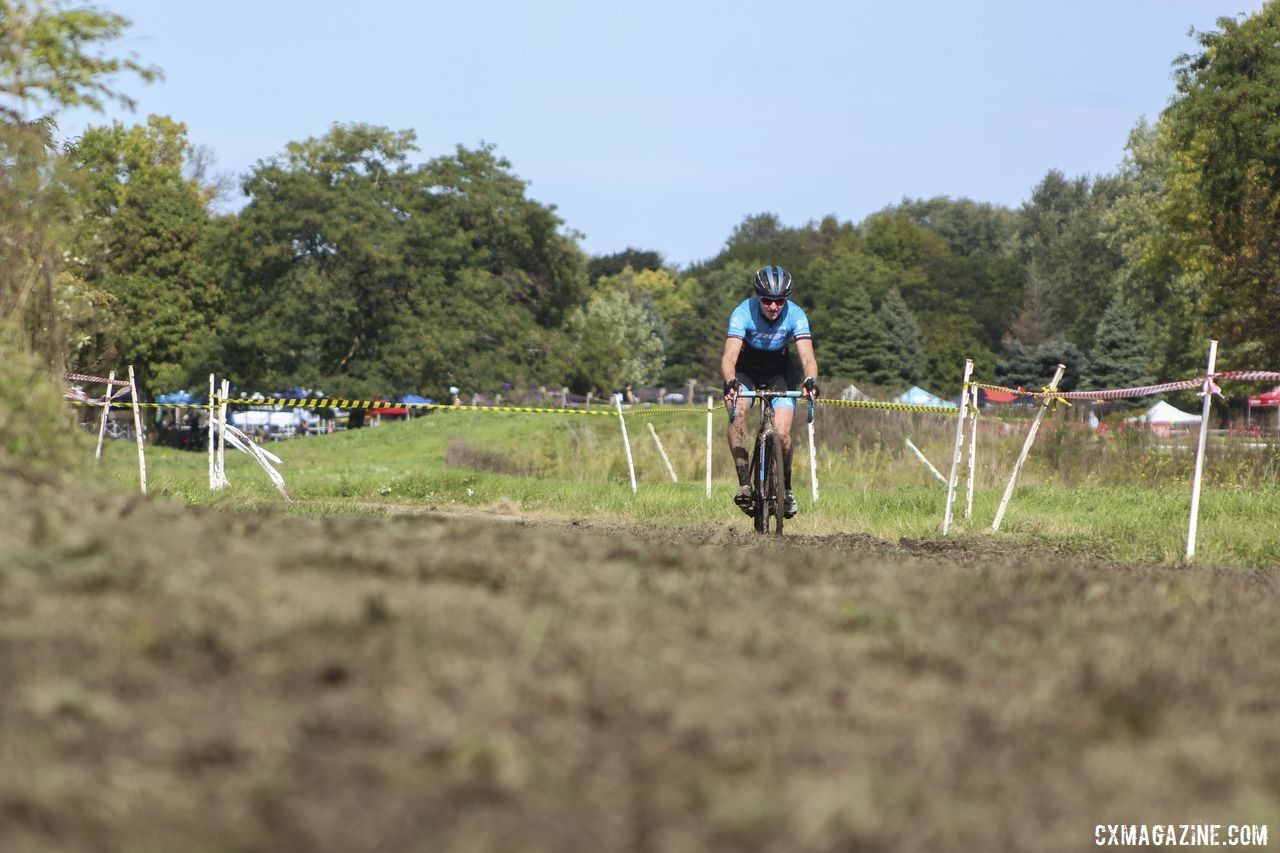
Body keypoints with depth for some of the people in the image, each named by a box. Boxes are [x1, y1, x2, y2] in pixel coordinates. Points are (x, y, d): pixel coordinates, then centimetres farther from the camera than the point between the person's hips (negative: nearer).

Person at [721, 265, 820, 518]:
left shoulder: (795, 315, -25)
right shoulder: (743, 313, -29)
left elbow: (807, 357, -35)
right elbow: (729, 356, -39)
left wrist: (810, 381, -56)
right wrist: (730, 383, -59)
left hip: (780, 371, 1)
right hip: (746, 370, -1)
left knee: (782, 433, -17)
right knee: (737, 413, -30)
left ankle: (786, 488, 9)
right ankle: (744, 484, -28)